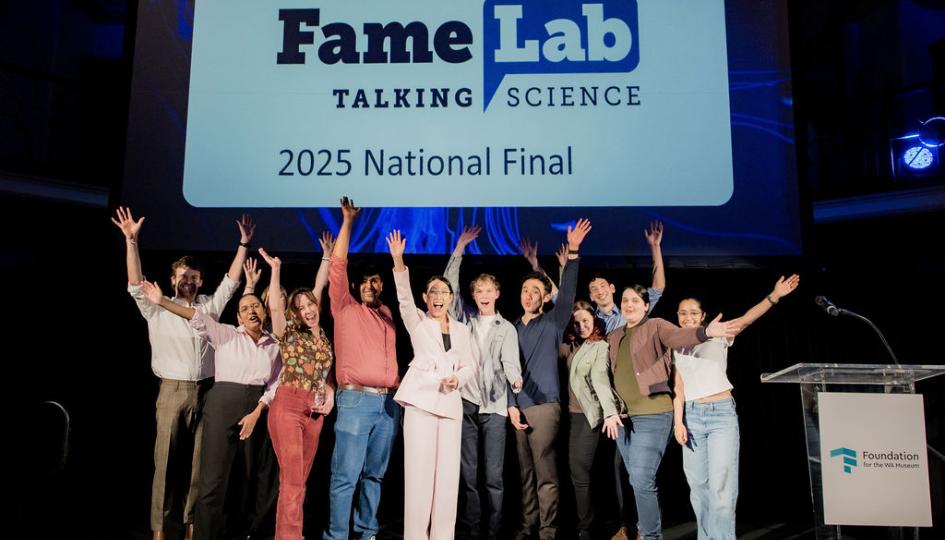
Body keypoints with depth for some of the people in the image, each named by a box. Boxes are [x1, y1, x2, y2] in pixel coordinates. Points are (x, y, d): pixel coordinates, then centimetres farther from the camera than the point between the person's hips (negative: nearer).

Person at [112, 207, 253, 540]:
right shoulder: (158, 309, 6)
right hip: (172, 392, -2)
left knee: (198, 461, 6)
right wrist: (131, 241, -14)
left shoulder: (210, 306, 13)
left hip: (205, 392, 2)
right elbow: (136, 284, -6)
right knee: (166, 460, -3)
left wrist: (243, 244, 11)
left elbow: (231, 280, 14)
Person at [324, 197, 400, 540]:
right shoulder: (345, 309, 4)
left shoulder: (387, 314, 18)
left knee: (375, 474, 11)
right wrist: (348, 220, -6)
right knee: (346, 476, -5)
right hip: (356, 400, -5)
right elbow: (338, 266, -4)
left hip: (389, 403, 5)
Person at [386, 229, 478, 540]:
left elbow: (471, 364, 14)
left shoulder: (461, 329, 15)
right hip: (421, 398, -3)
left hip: (451, 401, 3)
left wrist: (458, 379, -8)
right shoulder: (417, 322, 6)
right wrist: (399, 263, -26)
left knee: (448, 471, 4)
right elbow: (404, 297, -11)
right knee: (419, 468, -6)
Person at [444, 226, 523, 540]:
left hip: (494, 406, -1)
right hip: (465, 403, 2)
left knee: (493, 476, -1)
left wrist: (516, 380, -31)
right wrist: (460, 248, 0)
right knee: (468, 474, 5)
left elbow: (510, 361, -8)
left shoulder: (506, 328, 7)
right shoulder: (464, 318, 12)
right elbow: (449, 285, 5)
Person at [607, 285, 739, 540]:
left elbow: (678, 336, -24)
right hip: (622, 417, 6)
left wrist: (705, 332, -43)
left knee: (642, 480, -10)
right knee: (636, 481, 13)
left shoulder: (656, 327, -4)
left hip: (652, 415, -6)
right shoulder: (614, 337, 14)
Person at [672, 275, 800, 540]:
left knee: (720, 486, -7)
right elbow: (679, 388, 9)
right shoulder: (676, 347, 11)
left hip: (722, 414, -3)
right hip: (692, 415, 4)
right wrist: (678, 421, -1)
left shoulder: (717, 335, 2)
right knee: (698, 485, 8)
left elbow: (746, 319, -13)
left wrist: (773, 296, -28)